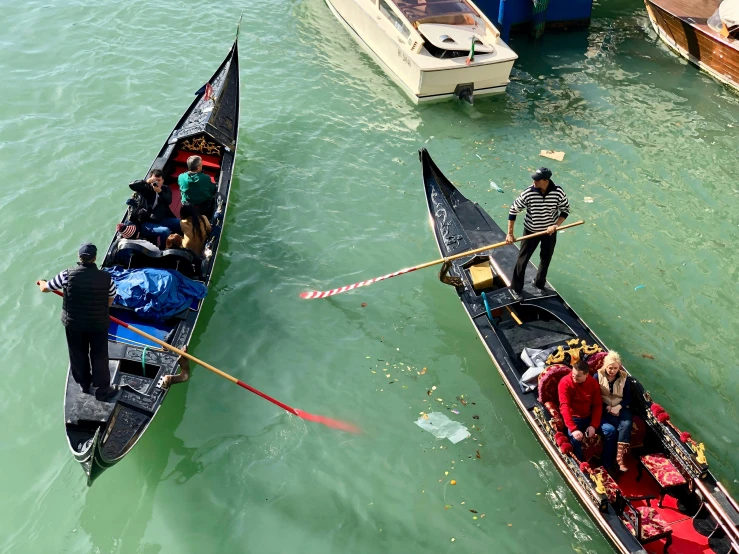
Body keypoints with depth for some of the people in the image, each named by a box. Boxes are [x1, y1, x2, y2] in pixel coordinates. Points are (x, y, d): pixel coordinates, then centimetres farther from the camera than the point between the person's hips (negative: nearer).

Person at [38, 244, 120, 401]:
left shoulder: (68, 274, -16)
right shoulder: (106, 277, -16)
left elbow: (45, 288, -1)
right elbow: (110, 300, 0)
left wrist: (42, 282, 24)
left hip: (73, 323, 1)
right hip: (99, 324, -1)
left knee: (78, 355, 21)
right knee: (99, 356, 14)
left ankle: (84, 385, 39)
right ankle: (102, 390, 25)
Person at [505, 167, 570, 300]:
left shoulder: (558, 192, -21)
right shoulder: (528, 193, -25)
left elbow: (565, 209, -6)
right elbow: (513, 211, -16)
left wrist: (556, 225, -22)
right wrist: (510, 233, -17)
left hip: (550, 232, 2)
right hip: (531, 231, -2)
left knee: (546, 259, 20)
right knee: (522, 259, 5)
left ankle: (539, 283, 43)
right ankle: (516, 288, 22)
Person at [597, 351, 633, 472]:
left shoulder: (624, 377, 3)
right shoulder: (598, 376, -3)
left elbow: (628, 398, 4)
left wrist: (618, 407, -15)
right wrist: (606, 407, -16)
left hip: (620, 407, 3)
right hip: (604, 409, -2)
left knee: (626, 424, -29)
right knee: (612, 429, -29)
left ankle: (619, 457, -28)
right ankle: (608, 462, -19)